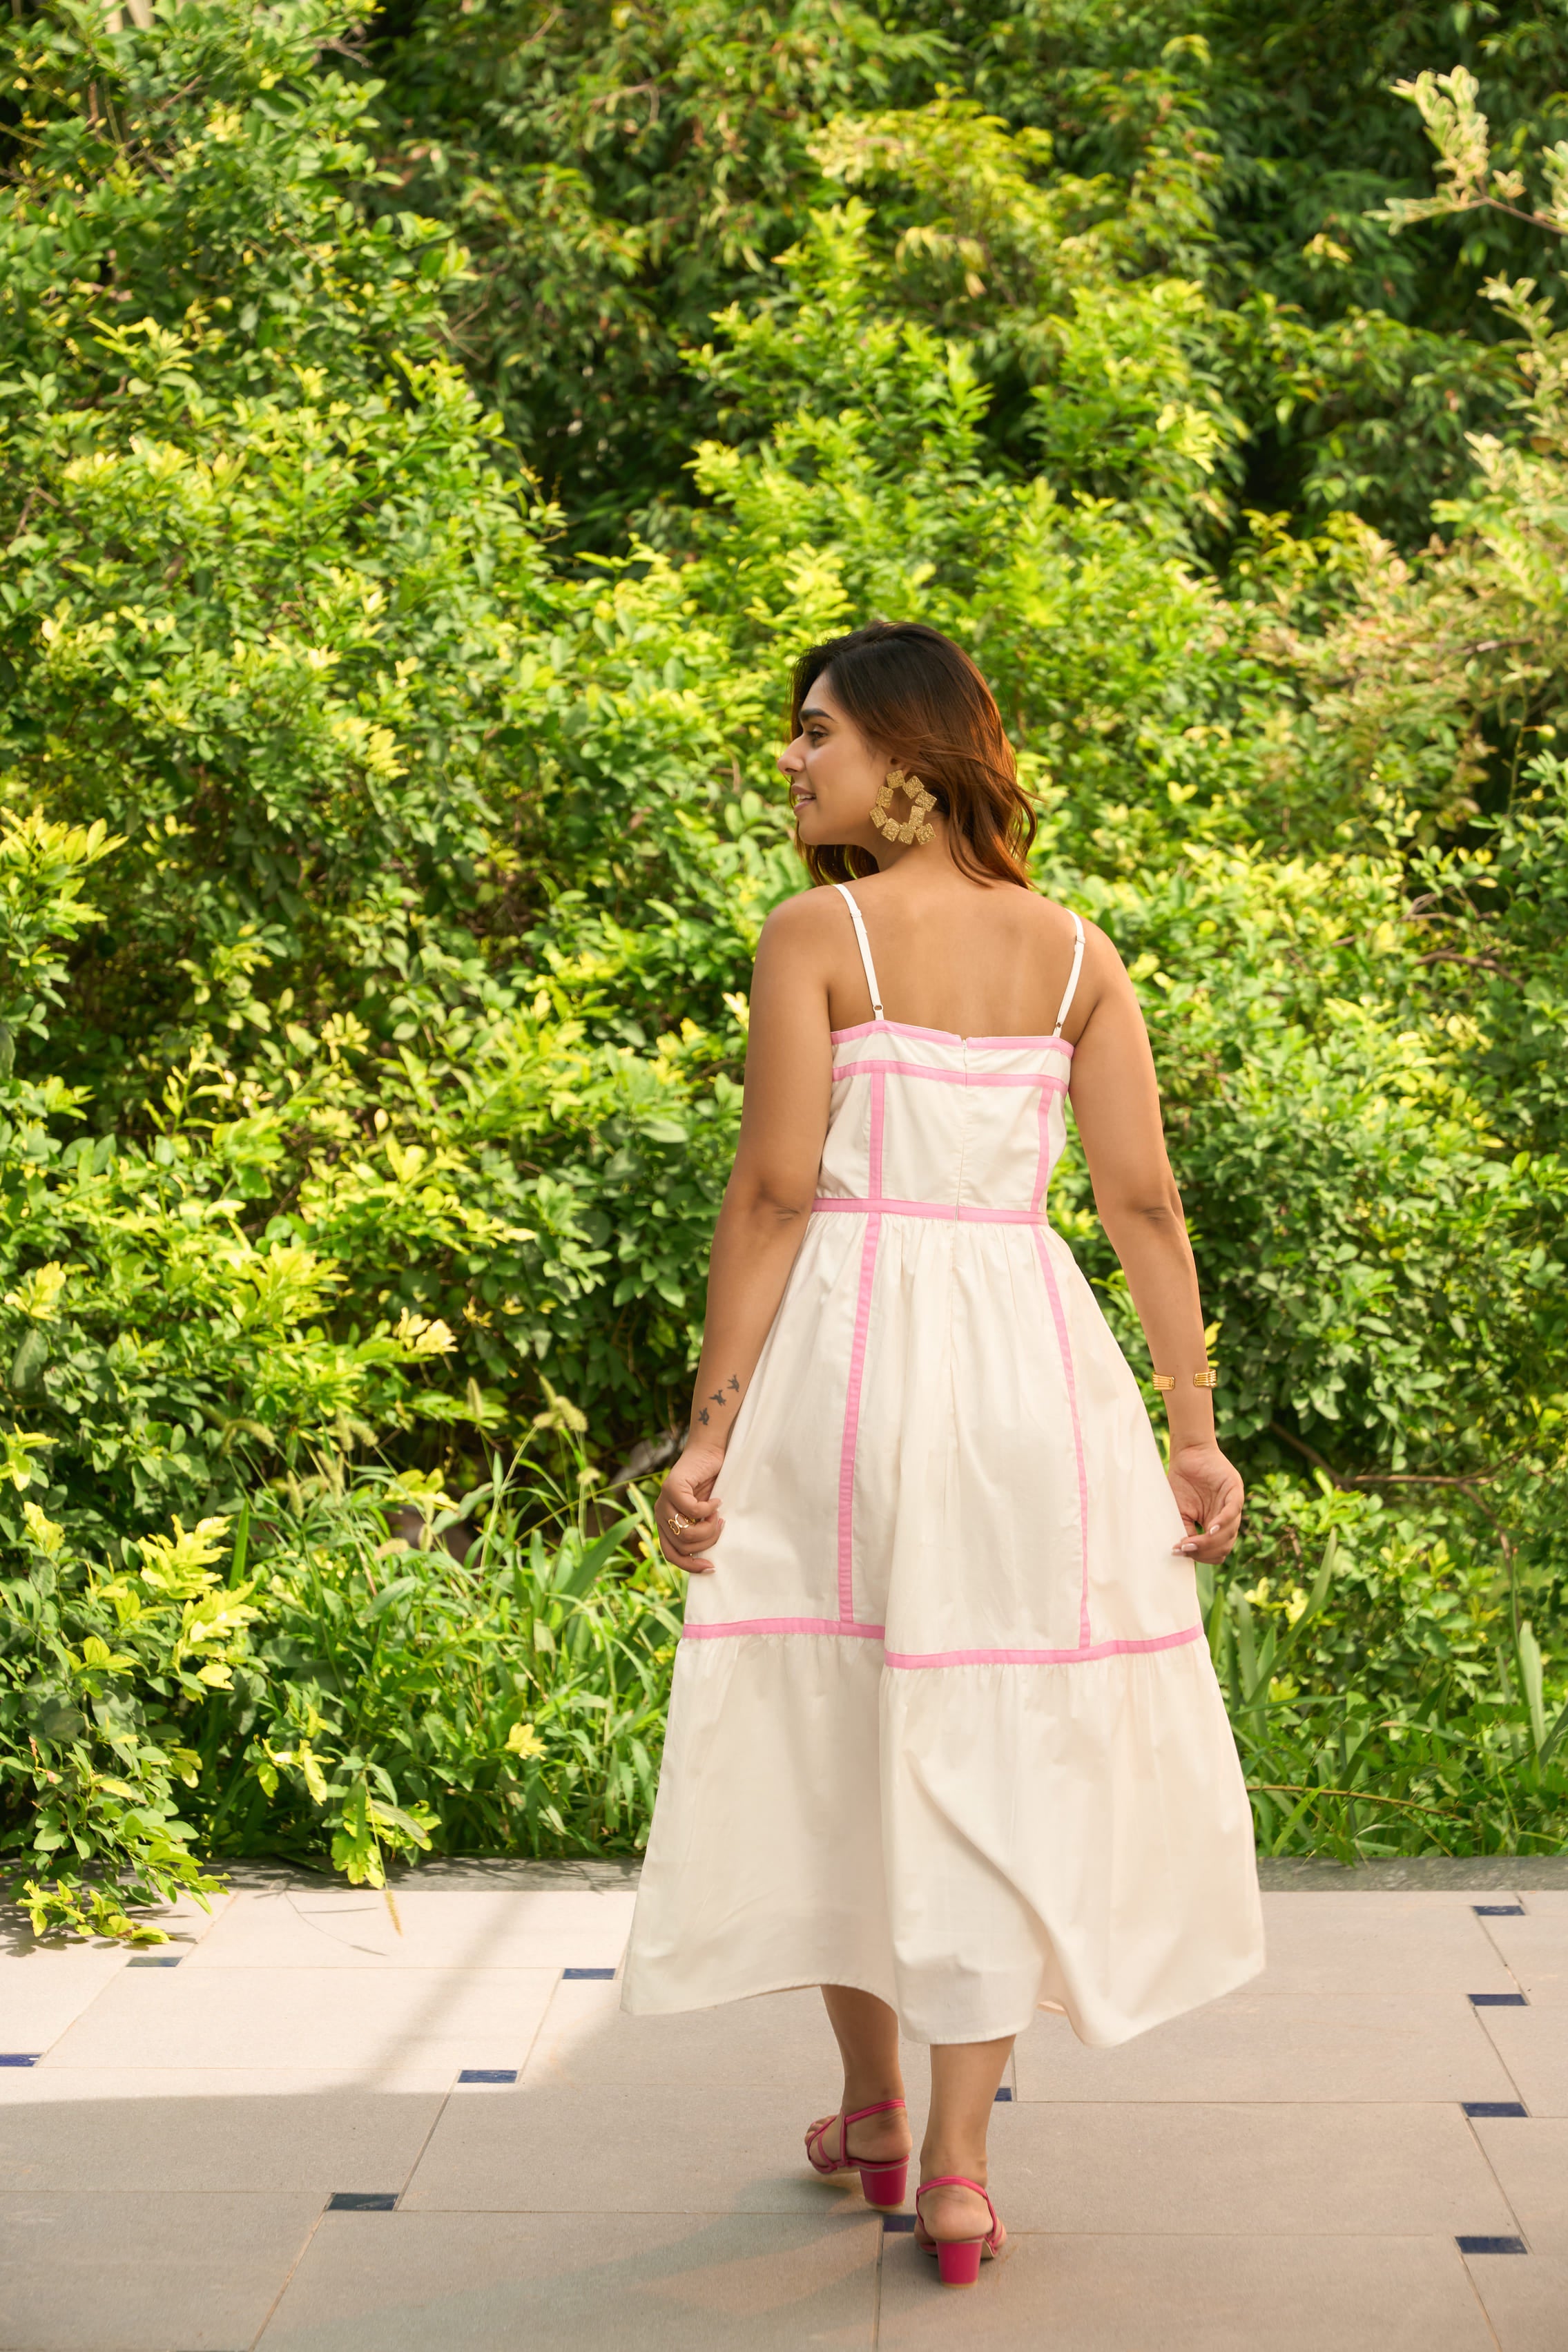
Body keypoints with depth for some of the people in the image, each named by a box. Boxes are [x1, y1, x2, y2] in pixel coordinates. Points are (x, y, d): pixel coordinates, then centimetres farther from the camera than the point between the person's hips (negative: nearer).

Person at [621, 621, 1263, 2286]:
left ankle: (874, 2113, 28)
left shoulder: (816, 935, -5)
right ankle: (958, 2168, 10)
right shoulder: (1074, 952, 7)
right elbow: (1144, 1204, 4)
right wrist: (1195, 1430, 8)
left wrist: (708, 1429, -7)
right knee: (998, 1743, 9)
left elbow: (775, 1193, -10)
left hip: (850, 1341, -3)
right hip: (1031, 1351, 3)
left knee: (841, 1726, 14)